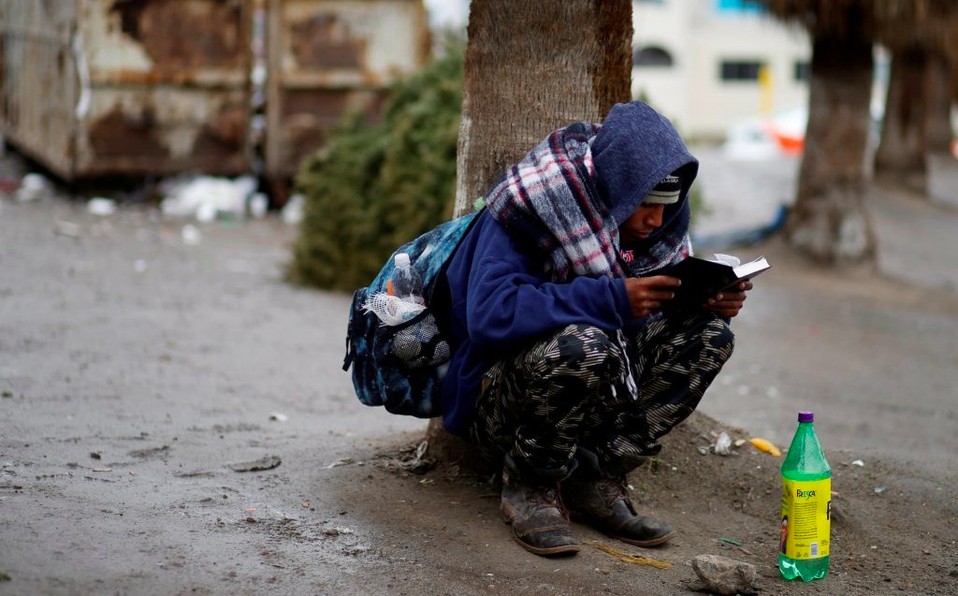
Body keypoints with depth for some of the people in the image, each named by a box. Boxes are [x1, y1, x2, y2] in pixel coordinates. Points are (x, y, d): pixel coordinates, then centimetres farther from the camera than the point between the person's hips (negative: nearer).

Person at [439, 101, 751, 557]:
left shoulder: (634, 217, -1)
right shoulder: (531, 209, -23)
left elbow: (667, 296, 7)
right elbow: (489, 314, -36)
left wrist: (710, 298, -17)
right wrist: (614, 299, -38)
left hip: (593, 389, 8)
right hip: (492, 398, -7)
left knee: (708, 334, -7)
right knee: (583, 347, -37)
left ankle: (595, 478, -6)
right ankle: (530, 485, -11)